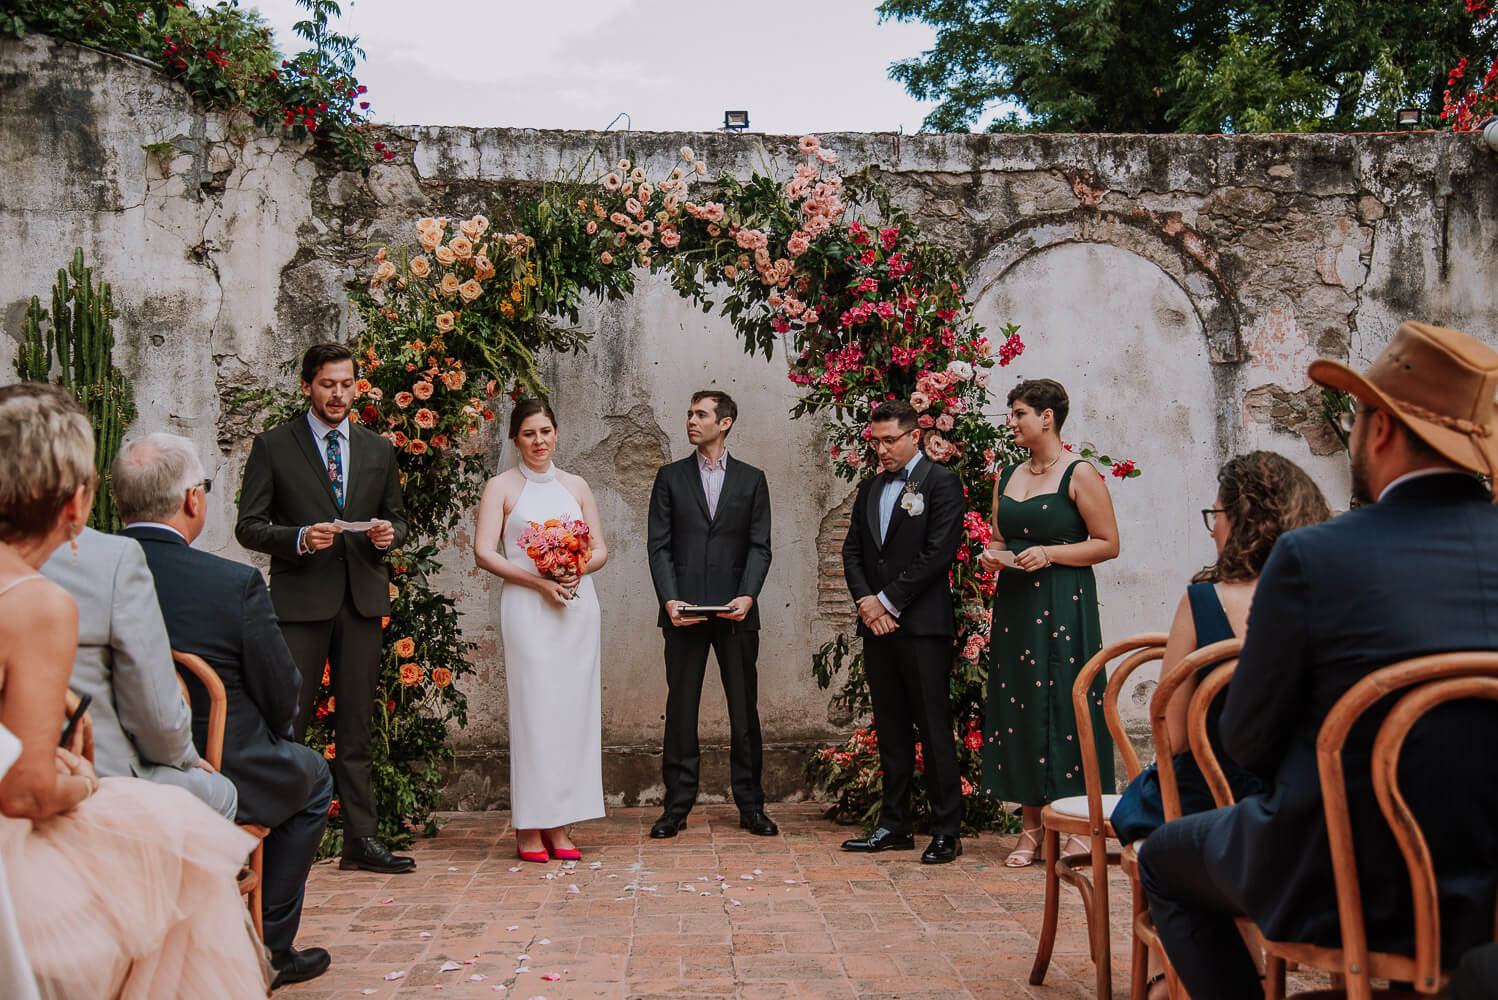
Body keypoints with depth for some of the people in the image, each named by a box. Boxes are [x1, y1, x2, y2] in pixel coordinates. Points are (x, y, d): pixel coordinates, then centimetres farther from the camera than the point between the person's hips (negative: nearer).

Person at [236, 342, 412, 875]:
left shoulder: (378, 450, 15)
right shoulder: (273, 446, 3)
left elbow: (397, 519, 20)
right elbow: (248, 526, 1)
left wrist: (388, 533, -3)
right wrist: (299, 538, -16)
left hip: (362, 598, 4)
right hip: (300, 598, -3)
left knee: (356, 725, 7)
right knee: (288, 721, -6)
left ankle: (361, 839, 12)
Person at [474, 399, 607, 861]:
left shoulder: (576, 486, 15)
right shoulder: (501, 487, 5)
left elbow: (600, 549, 15)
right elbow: (484, 552, -4)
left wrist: (577, 570, -7)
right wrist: (538, 580, -14)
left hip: (578, 605, 4)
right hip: (528, 608, -4)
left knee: (574, 708, 2)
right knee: (533, 709, -6)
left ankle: (560, 826, 8)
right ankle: (529, 829, 1)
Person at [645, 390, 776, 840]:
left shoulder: (751, 479, 9)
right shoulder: (670, 477, 9)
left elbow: (759, 546, 4)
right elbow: (658, 545, 3)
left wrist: (747, 595, -12)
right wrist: (670, 600, -11)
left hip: (736, 612, 0)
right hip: (684, 611, 0)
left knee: (745, 710, 4)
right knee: (681, 709, 3)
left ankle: (750, 805, 13)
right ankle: (677, 806, 10)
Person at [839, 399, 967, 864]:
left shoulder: (941, 482, -3)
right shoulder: (869, 489, 18)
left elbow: (938, 553, -12)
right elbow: (852, 551, 15)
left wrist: (889, 601, -11)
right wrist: (866, 601, -3)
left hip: (922, 626, -6)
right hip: (878, 626, 7)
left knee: (934, 729, -4)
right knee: (891, 730, 11)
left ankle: (947, 831, 2)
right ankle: (895, 826, 18)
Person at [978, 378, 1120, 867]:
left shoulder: (1079, 474, -5)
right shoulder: (1007, 476, 14)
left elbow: (1108, 543, -7)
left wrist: (1050, 553, -16)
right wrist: (992, 555, 1)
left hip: (1063, 605, -6)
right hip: (1014, 604, 6)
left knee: (1064, 703, -6)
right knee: (1018, 706, 4)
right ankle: (1030, 827, 12)